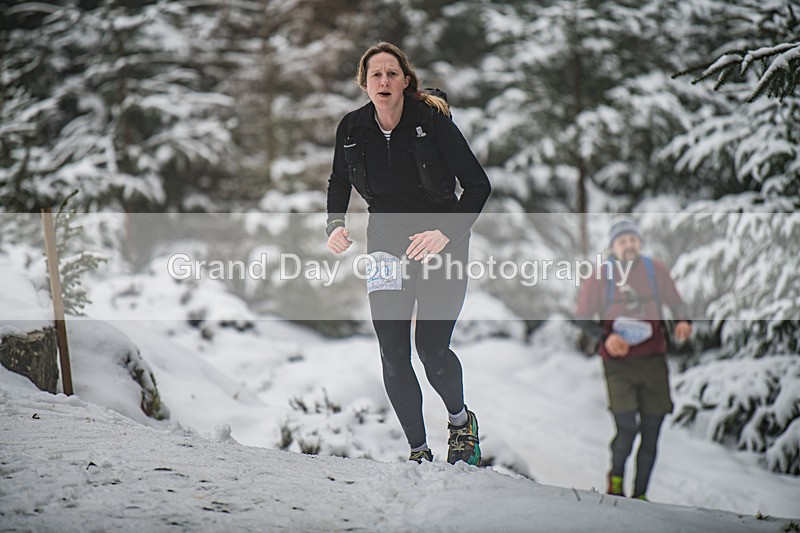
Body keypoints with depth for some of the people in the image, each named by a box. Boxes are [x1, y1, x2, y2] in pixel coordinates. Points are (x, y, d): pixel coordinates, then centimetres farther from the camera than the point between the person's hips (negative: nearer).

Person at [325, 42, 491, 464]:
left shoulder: (433, 121, -15)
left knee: (431, 349, -12)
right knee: (393, 355, -5)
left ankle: (460, 420, 18)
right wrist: (335, 225, -2)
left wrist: (447, 232, -25)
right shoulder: (352, 129, -3)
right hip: (386, 245, 3)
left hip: (440, 244, -3)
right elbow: (339, 183, 16)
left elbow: (478, 184, -13)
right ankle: (418, 450, 9)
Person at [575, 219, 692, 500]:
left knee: (651, 434, 4)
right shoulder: (600, 276, -1)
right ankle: (616, 476, 14)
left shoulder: (656, 270, 4)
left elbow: (676, 302, 15)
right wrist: (606, 337, -14)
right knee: (627, 428, -16)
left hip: (654, 361, 2)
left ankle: (640, 494, 19)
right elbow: (582, 318, 4)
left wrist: (682, 321, -8)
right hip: (618, 364, -2)